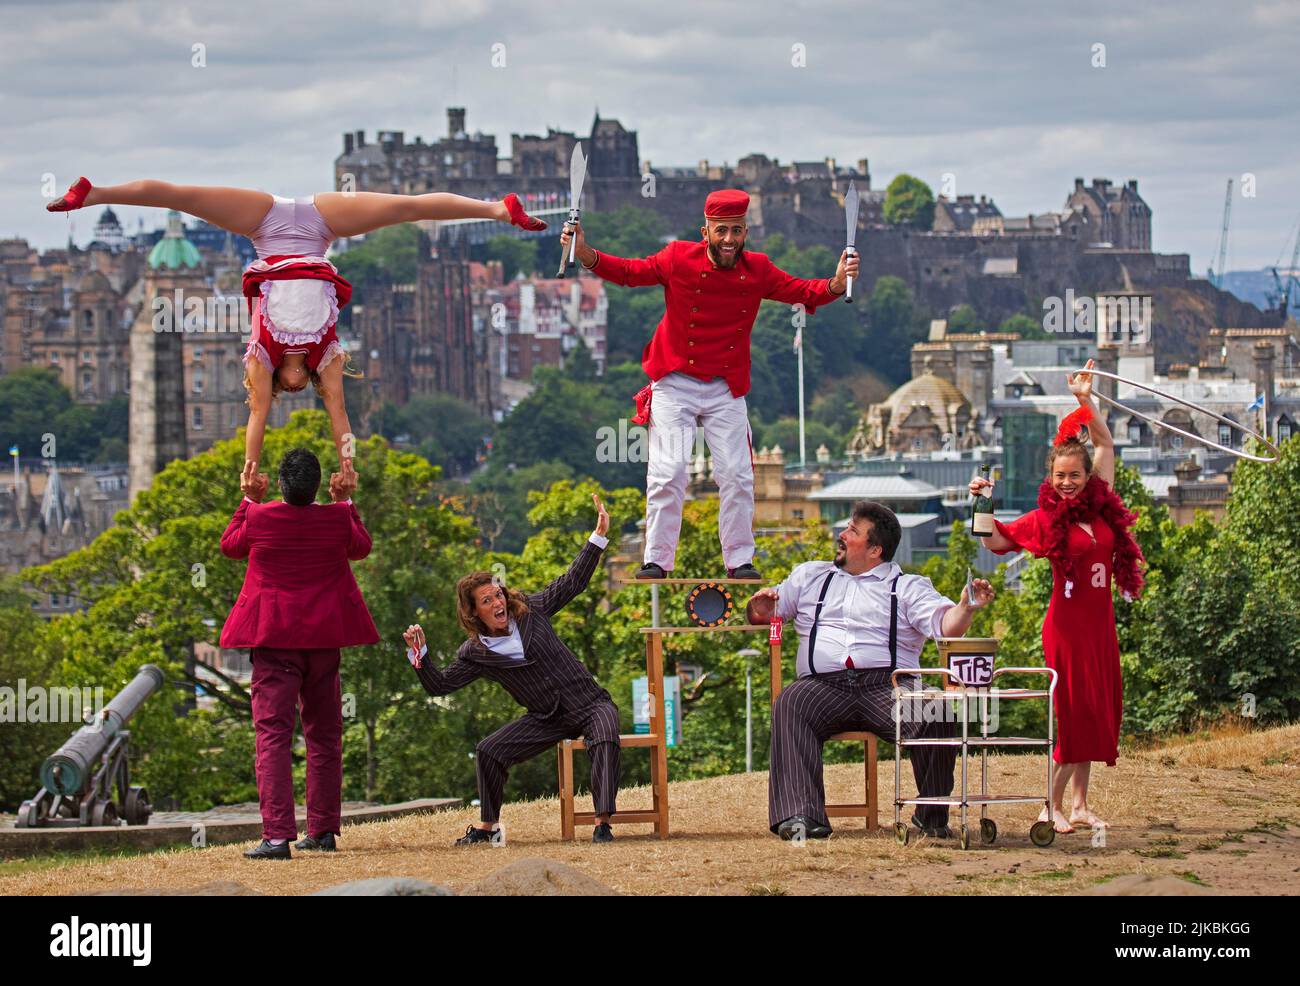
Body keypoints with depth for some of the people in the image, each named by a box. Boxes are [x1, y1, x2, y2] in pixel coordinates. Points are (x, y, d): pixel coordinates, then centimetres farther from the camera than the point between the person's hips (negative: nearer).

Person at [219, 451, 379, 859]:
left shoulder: (259, 517, -9)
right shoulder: (338, 518, -4)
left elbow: (230, 545, 14)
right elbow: (361, 548, 19)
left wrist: (249, 500, 22)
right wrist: (345, 502, 26)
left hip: (274, 640, -3)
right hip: (325, 637, 3)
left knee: (272, 733, -6)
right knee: (324, 733, 15)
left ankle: (277, 835, -17)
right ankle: (323, 829, 19)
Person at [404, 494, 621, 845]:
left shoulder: (531, 611, -2)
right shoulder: (475, 654, -1)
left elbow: (572, 582, 5)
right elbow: (439, 685, -1)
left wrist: (598, 536, 1)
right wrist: (419, 653, -15)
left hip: (591, 704, -2)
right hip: (547, 718, 2)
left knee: (605, 741, -33)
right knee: (488, 752, -10)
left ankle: (603, 823, -31)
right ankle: (487, 825, 6)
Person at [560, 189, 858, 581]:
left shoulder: (758, 270, -2)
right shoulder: (679, 259, -9)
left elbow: (802, 292, 3)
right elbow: (630, 272, -2)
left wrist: (837, 283, -16)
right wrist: (586, 254, -15)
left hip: (726, 390, 2)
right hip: (675, 384, -2)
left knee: (737, 475, 1)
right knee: (667, 472, -8)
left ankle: (739, 560, 13)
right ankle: (657, 561, -1)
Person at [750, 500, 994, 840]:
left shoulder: (909, 587, 16)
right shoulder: (810, 576, 27)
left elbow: (945, 624, 1)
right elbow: (764, 614, 26)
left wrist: (966, 608, -21)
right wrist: (760, 609, 1)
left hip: (887, 684, -1)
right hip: (823, 686, 1)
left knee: (937, 716, -31)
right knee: (789, 704, -33)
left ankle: (932, 816, -14)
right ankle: (802, 815, -42)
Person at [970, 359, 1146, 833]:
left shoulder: (1101, 505, 7)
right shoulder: (1047, 518, -4)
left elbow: (1105, 445, 17)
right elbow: (997, 540, -5)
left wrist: (1086, 402, 13)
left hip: (1100, 624, 6)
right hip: (1068, 624, -6)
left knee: (1096, 715, 9)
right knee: (1072, 715, -6)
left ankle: (1080, 804, 16)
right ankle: (1054, 807, 3)